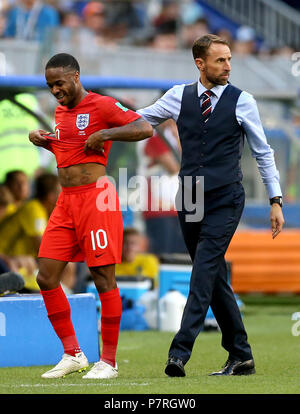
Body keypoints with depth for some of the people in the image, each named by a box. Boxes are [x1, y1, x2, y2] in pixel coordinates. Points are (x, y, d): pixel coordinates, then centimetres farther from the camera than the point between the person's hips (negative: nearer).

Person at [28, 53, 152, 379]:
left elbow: (145, 129, -14)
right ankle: (73, 354, 10)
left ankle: (108, 361, 1)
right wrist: (44, 141, 15)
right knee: (46, 277, 1)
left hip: (96, 198, -8)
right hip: (66, 201, 8)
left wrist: (104, 135, -19)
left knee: (104, 279, -6)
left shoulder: (101, 105, -6)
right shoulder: (61, 111, 17)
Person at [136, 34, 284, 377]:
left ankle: (180, 352, -21)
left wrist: (276, 200, 1)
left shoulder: (242, 101, 0)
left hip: (225, 202, -4)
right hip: (190, 203, 4)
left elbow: (263, 152, 5)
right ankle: (241, 357, 16)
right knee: (215, 279, 8)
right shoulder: (179, 96, 6)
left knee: (204, 274, -16)